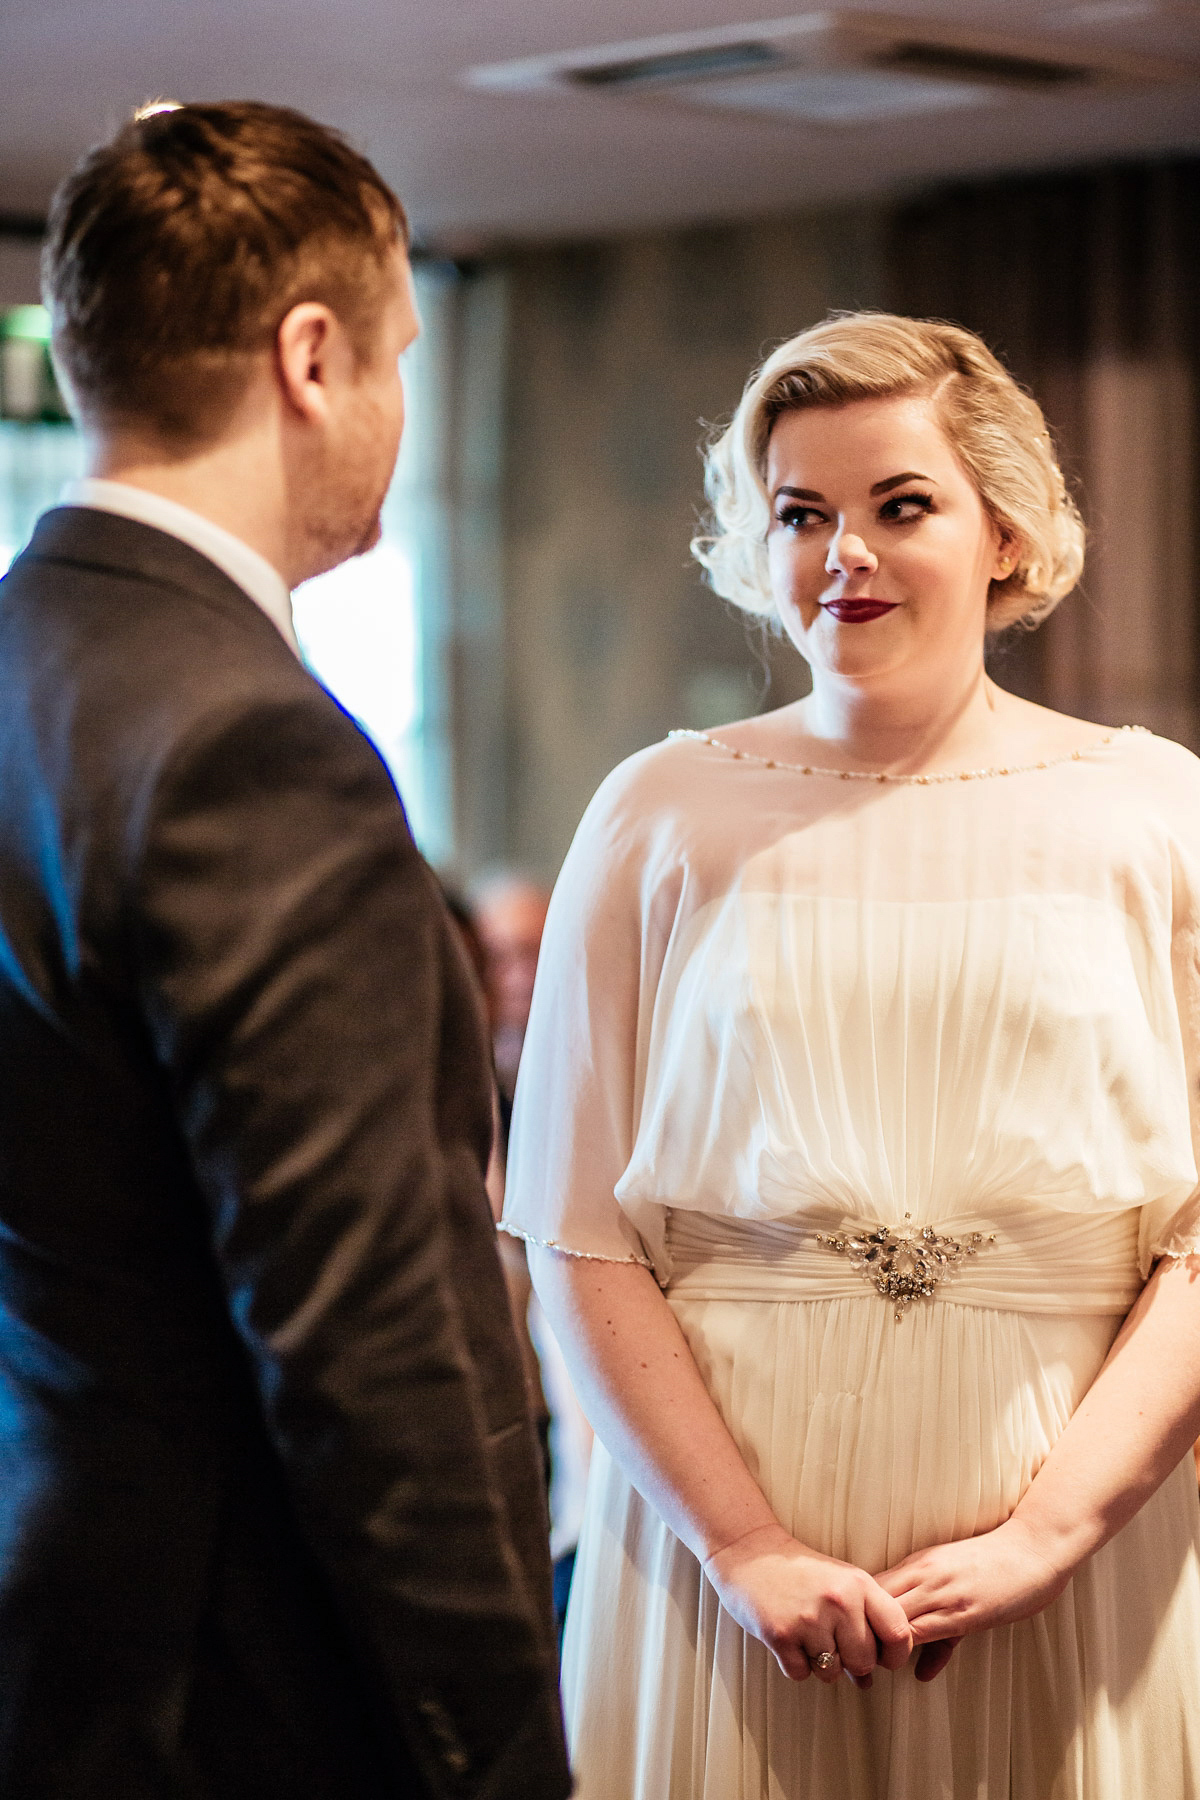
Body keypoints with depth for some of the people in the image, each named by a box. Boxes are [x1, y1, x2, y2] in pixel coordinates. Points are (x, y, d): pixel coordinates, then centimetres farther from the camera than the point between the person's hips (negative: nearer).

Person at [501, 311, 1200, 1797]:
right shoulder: (662, 819, 4)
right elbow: (580, 1239, -1)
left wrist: (1047, 1530, -13)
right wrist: (745, 1546, -11)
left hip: (1067, 1578, 0)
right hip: (717, 1536, 0)